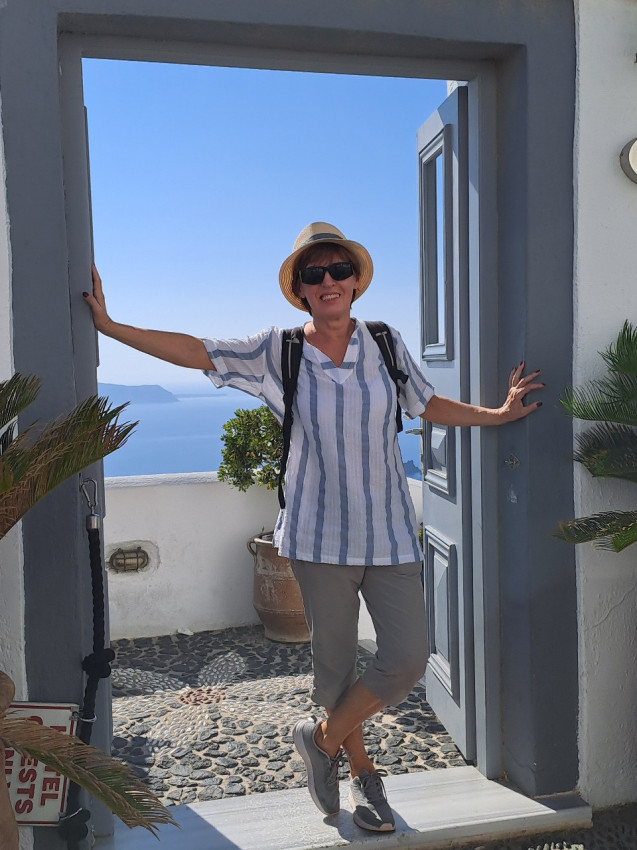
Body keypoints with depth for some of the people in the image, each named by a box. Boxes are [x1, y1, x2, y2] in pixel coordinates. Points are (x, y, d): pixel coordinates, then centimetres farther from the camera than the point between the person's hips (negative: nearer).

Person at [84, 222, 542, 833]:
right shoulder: (278, 352, -2)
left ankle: (322, 738, 27)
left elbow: (429, 406, 16)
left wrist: (500, 413, 12)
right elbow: (193, 351, 3)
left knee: (406, 659, -1)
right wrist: (107, 324, 2)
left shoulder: (386, 344, 2)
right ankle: (361, 771, 38)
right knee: (334, 663, 9)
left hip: (389, 530, 2)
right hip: (320, 534, -1)